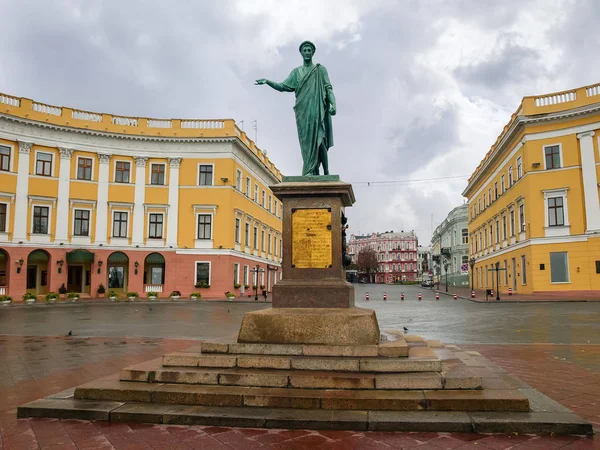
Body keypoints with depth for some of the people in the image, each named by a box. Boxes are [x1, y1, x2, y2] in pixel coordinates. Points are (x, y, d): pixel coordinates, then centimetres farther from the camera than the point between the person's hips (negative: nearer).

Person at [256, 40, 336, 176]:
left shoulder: (320, 70, 13)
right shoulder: (296, 72, 20)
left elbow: (329, 89, 4)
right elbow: (283, 87, 12)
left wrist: (333, 104, -13)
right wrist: (267, 81, -4)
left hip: (318, 110, -3)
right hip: (302, 111, 3)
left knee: (319, 140, -14)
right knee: (306, 142, -6)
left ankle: (326, 173, -12)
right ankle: (313, 173, -8)